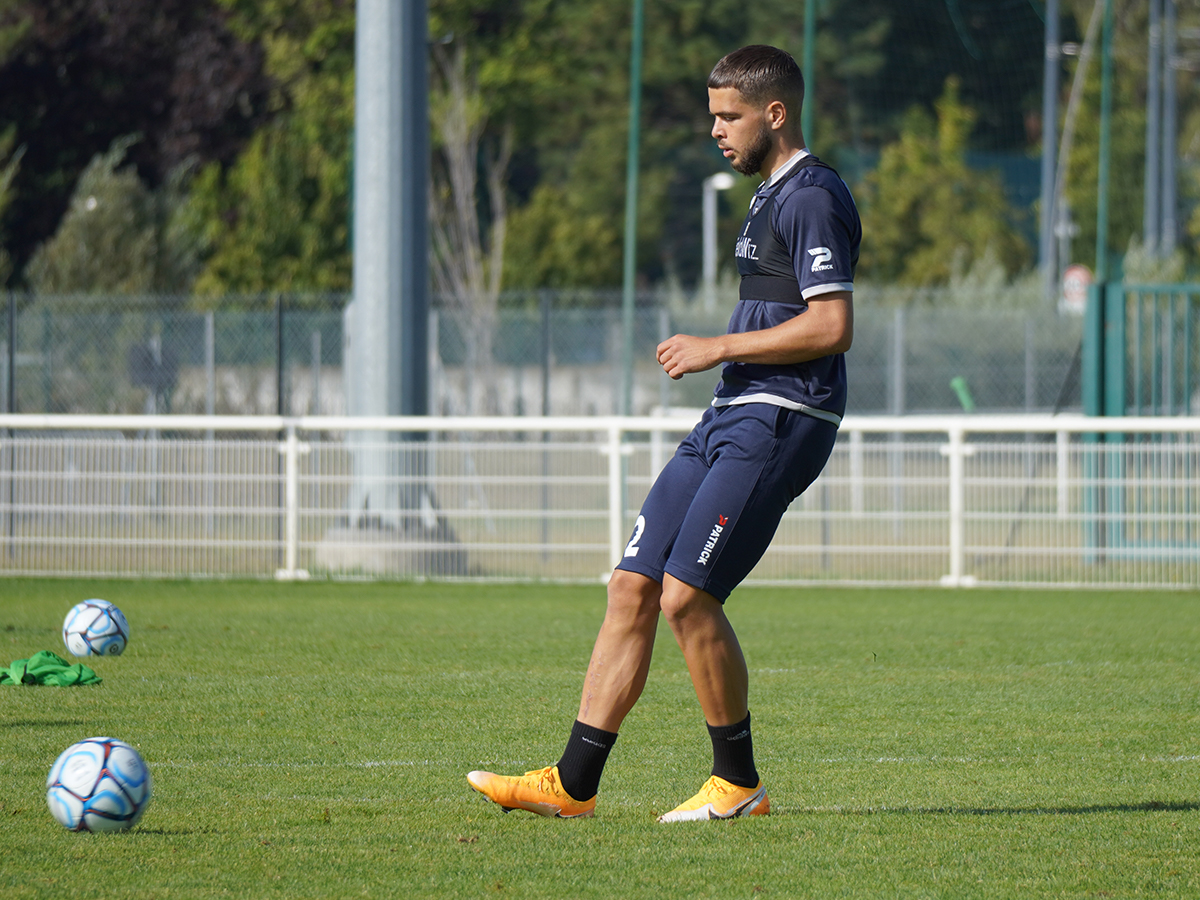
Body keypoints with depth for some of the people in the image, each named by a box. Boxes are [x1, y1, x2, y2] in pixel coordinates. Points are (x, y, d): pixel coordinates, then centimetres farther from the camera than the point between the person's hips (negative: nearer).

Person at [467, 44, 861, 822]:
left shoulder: (812, 197, -11)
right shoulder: (772, 197, 21)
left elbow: (832, 326, -19)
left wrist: (718, 347, -13)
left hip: (778, 421, -10)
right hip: (733, 417, 10)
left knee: (687, 594, -15)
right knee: (633, 586, 3)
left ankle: (738, 781, -1)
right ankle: (574, 782, 4)